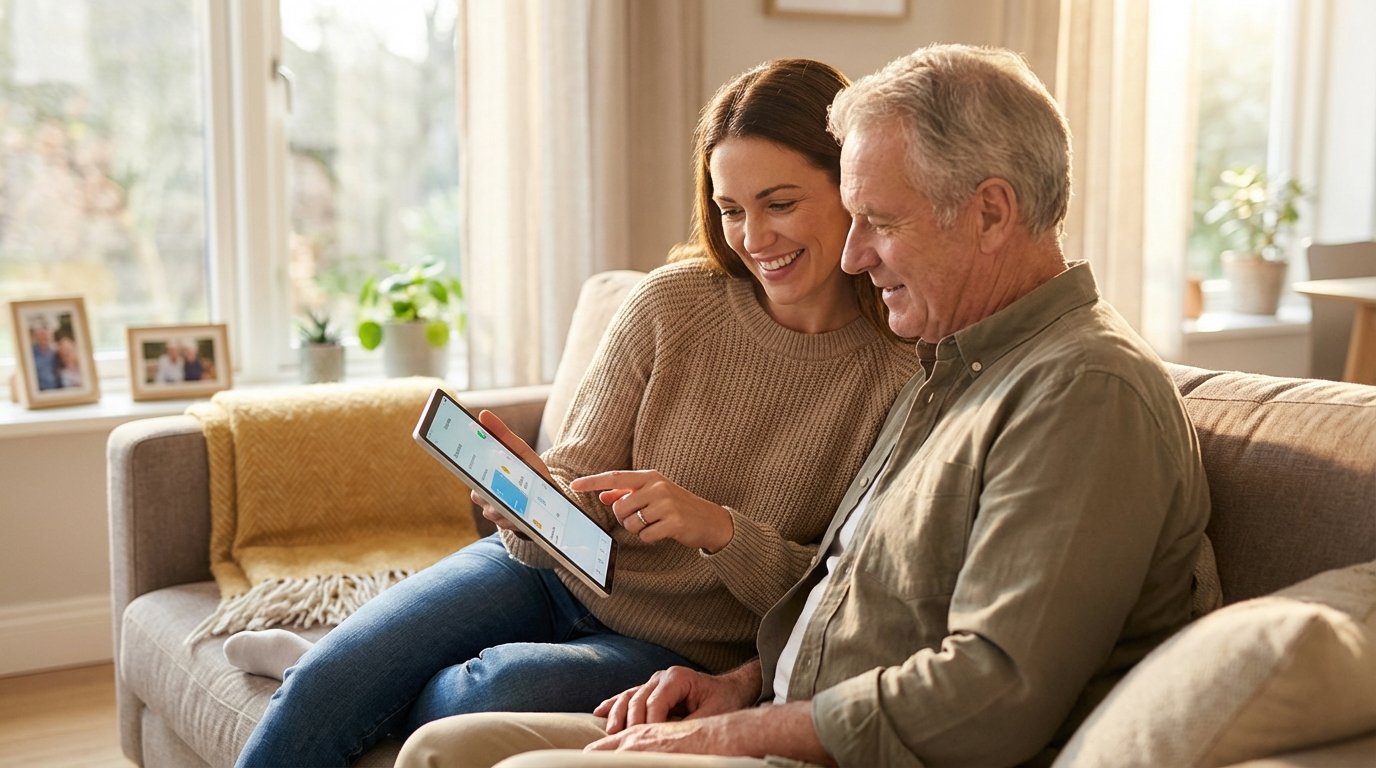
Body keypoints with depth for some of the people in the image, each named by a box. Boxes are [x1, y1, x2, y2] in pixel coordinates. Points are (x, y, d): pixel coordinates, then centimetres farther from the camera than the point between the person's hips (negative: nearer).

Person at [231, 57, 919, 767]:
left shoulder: (904, 372, -13)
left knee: (502, 690, -28)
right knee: (325, 683, -16)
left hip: (677, 650, -2)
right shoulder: (672, 302, -6)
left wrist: (719, 530, -27)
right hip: (560, 570, 2)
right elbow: (581, 483, -1)